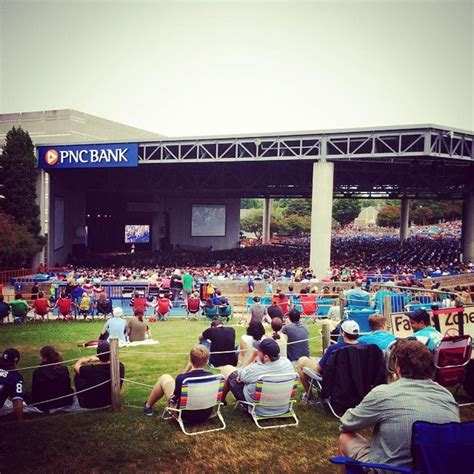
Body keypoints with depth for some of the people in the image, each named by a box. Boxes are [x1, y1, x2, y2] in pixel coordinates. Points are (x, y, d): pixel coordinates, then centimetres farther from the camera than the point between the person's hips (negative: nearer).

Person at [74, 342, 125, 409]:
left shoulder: (91, 370, -30)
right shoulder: (120, 367, -20)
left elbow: (76, 366, -8)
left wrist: (88, 359, 10)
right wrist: (98, 360, 17)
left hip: (91, 405, -4)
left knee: (78, 376, 10)